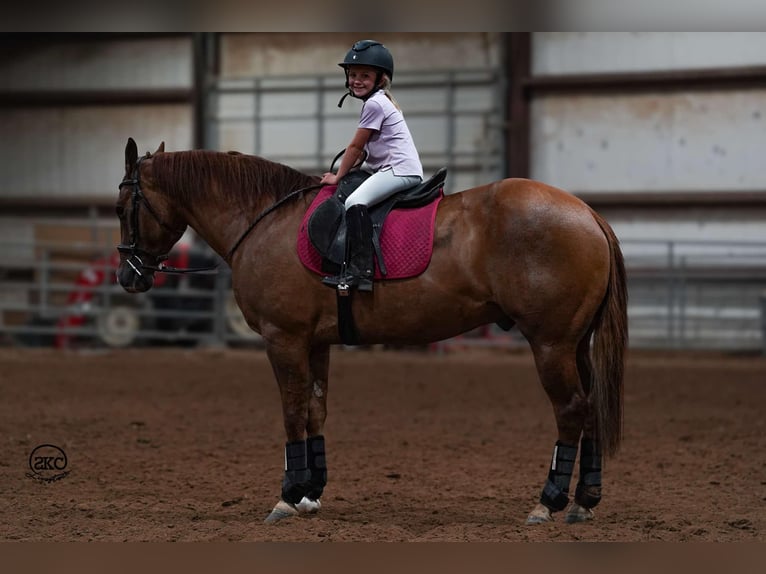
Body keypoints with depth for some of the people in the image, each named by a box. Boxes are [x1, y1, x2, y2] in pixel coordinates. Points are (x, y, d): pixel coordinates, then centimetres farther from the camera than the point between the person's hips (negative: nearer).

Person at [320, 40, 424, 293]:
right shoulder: (381, 101, 20)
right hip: (393, 167, 12)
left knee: (355, 202, -26)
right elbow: (365, 148, 27)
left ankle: (361, 269, -35)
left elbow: (356, 146, -7)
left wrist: (337, 177, 2)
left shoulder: (374, 104, -11)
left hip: (400, 170, -12)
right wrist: (348, 168, 22)